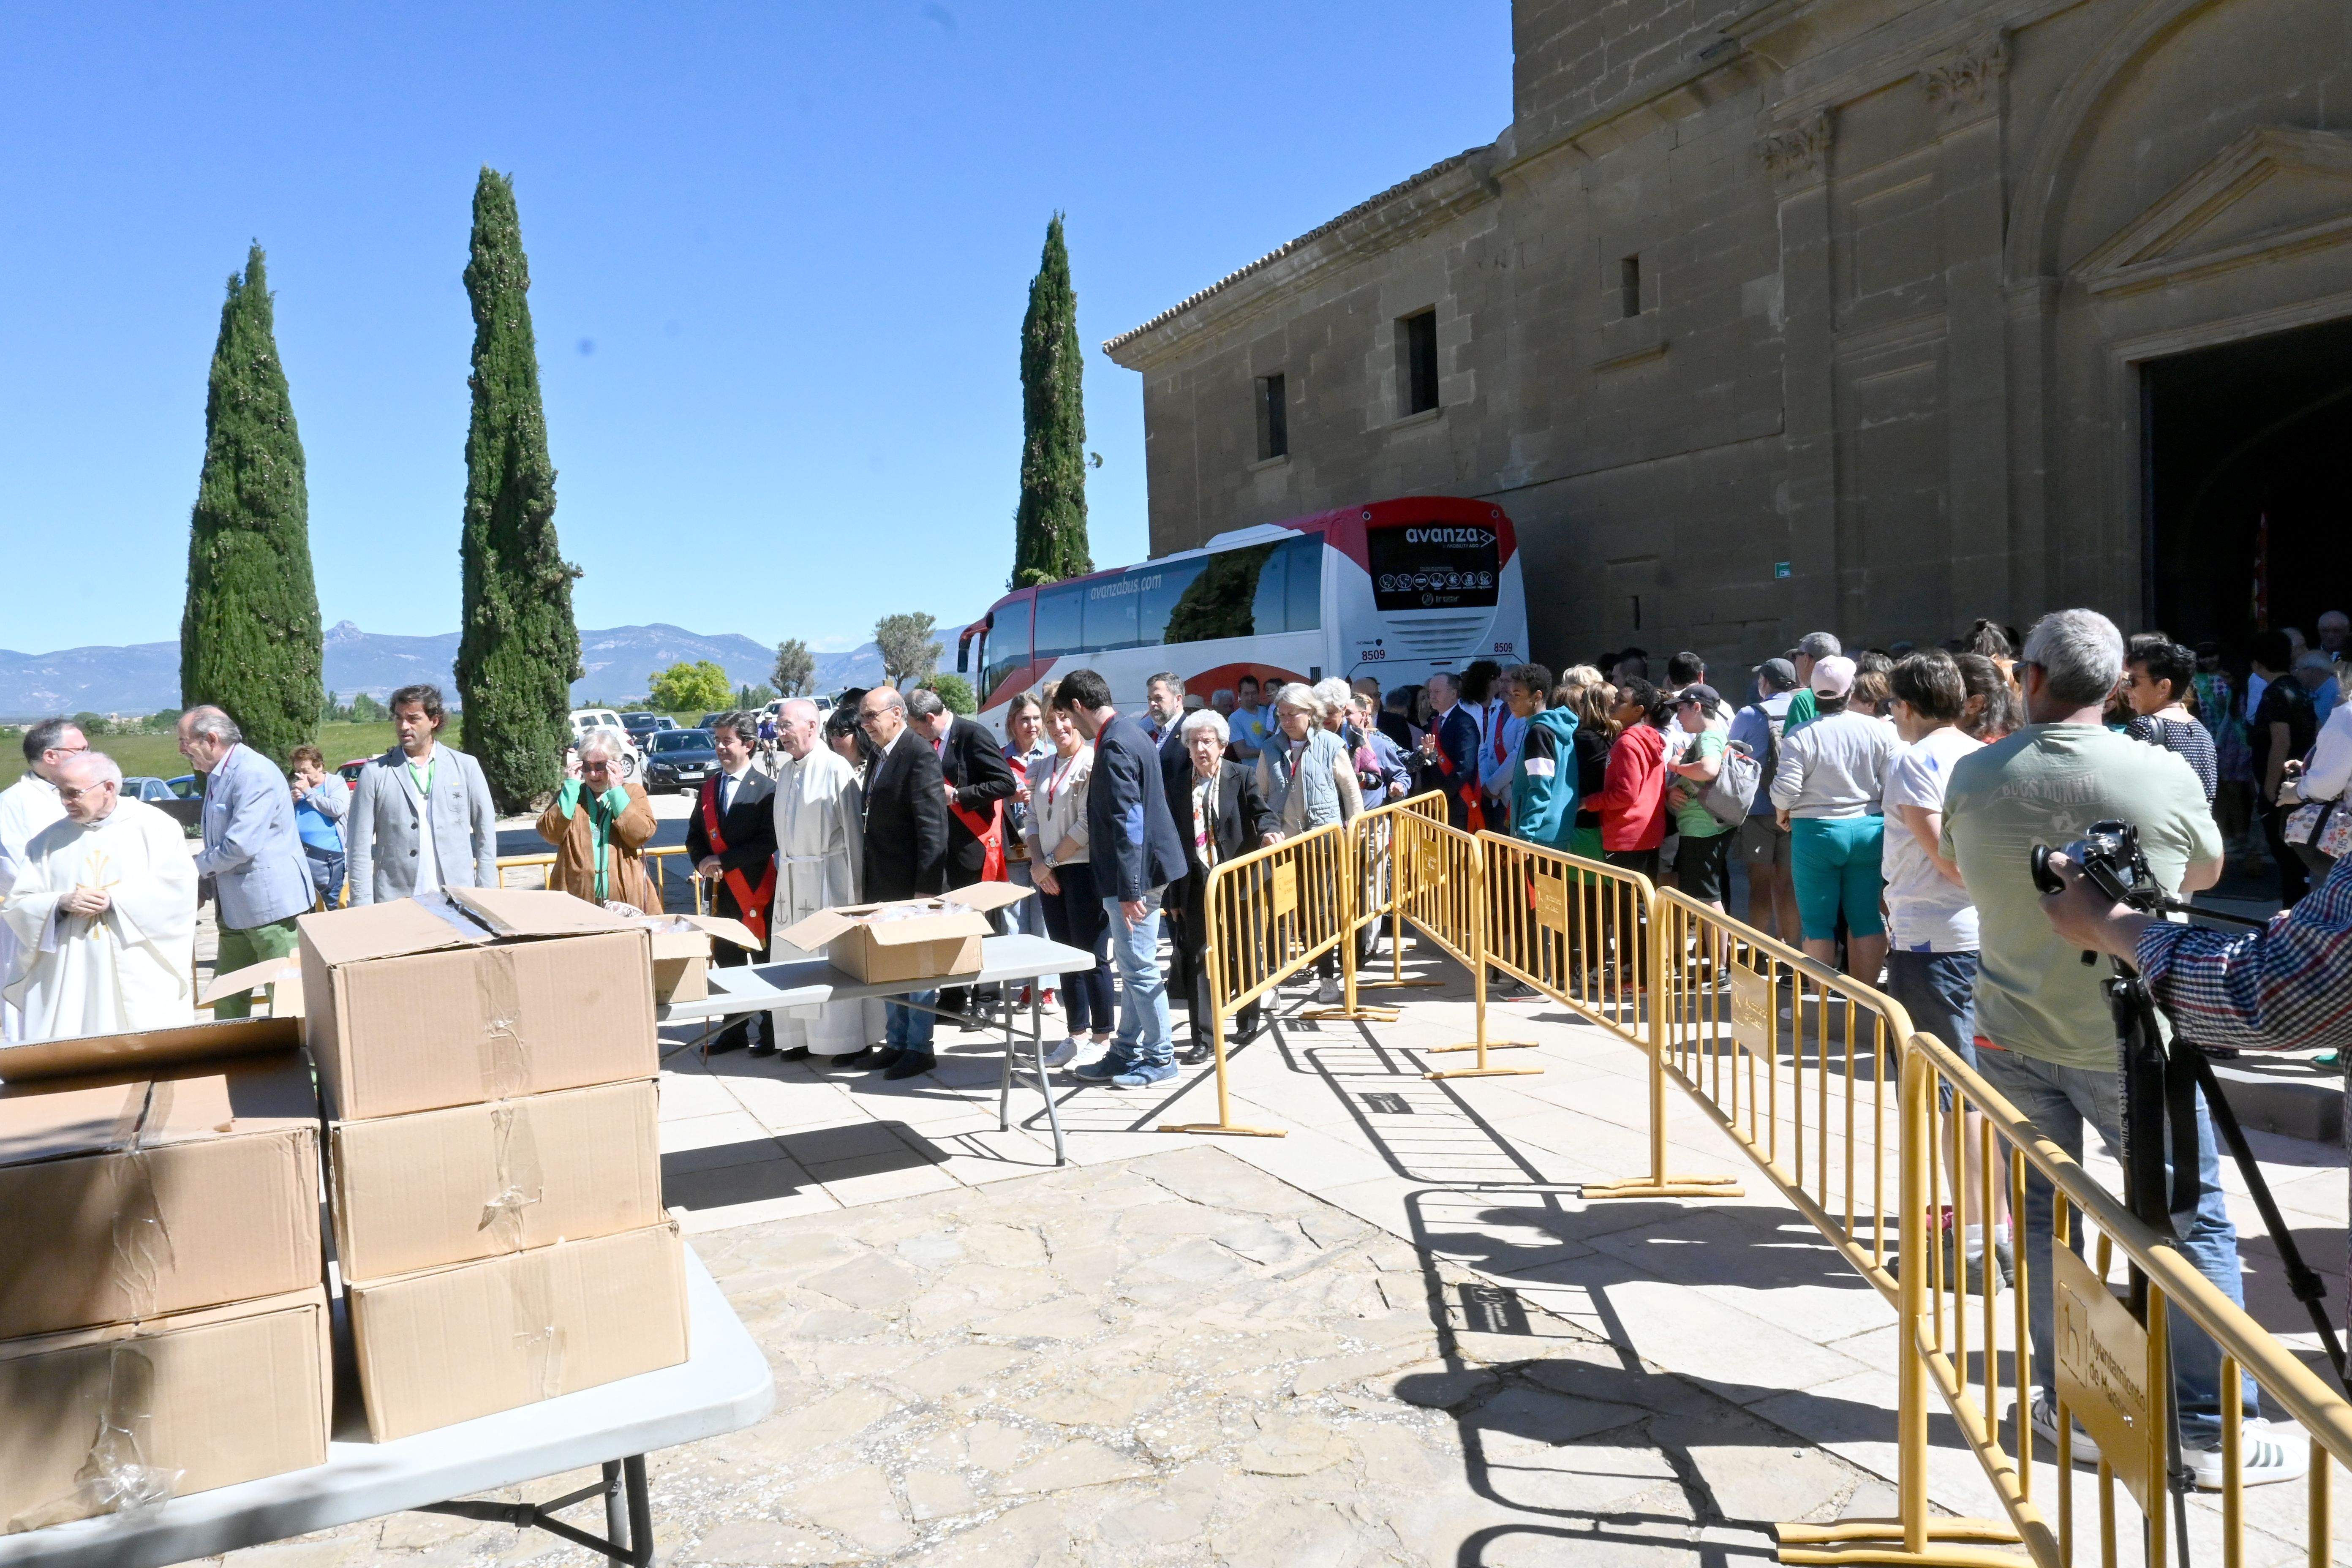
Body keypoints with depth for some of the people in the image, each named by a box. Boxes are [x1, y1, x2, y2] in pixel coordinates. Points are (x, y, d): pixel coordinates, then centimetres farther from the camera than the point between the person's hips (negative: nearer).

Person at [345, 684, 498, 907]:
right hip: (394, 902, 0)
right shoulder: (375, 773, 4)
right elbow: (360, 848, 3)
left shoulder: (466, 767, 6)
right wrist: (364, 910, -2)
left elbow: (486, 836, 8)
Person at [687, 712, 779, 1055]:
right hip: (720, 888, 6)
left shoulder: (766, 789, -7)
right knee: (727, 962, 12)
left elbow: (769, 841, -15)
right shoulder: (708, 788, 12)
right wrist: (702, 862, -6)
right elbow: (695, 835, 15)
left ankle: (770, 1032, 9)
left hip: (756, 888, -6)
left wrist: (724, 861, -17)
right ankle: (736, 1030, 23)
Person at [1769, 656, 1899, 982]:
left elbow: (1785, 790, -12)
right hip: (1869, 832, 3)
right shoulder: (1882, 731, -2)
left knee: (1818, 922, 6)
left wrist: (1783, 815, 8)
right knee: (1866, 918, 11)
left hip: (1817, 833, -2)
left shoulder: (1800, 736, -9)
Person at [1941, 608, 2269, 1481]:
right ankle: (2210, 1426, 18)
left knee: (2044, 1217, 14)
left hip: (2015, 1037, 3)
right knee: (2195, 1222, 12)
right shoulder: (2164, 776, -12)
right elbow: (2206, 874, 8)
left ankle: (2073, 1406, 23)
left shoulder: (1974, 776, -6)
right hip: (2129, 1043, -2)